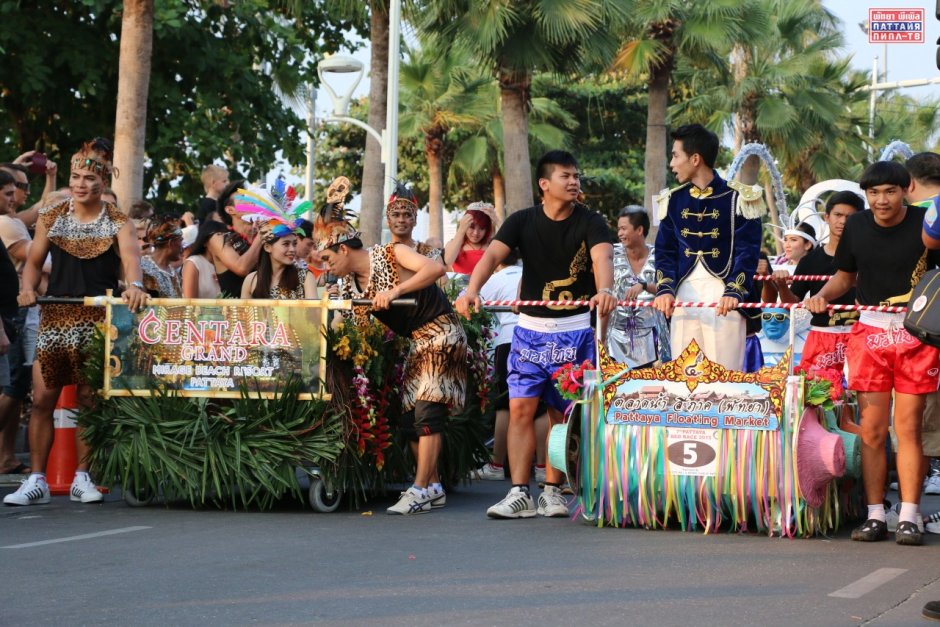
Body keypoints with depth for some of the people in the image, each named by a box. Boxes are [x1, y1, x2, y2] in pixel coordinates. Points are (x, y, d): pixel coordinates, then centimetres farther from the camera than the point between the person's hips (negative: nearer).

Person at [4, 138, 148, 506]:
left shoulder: (118, 223, 2)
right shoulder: (51, 218, 10)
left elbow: (131, 257, -15)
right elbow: (34, 262, 12)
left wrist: (134, 285, -36)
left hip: (99, 322, -2)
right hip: (55, 317, 2)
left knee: (91, 400, 2)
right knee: (42, 398, -4)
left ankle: (82, 479, 12)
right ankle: (36, 480, 0)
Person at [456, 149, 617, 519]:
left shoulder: (590, 223, -6)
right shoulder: (523, 221, -1)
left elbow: (602, 257, -25)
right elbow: (492, 255, -14)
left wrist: (605, 290, -47)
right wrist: (472, 290, -34)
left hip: (574, 330, -2)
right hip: (531, 328, 2)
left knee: (561, 413, 3)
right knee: (520, 408, -5)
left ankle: (552, 491, 13)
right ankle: (519, 494, -4)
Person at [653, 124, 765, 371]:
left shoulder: (738, 198, -2)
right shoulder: (673, 200, 13)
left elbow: (746, 251, -6)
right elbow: (665, 251, 10)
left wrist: (733, 293, -21)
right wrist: (665, 290, -8)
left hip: (723, 296, -4)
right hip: (684, 295, 5)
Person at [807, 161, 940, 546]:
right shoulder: (856, 227, 5)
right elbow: (845, 276, 17)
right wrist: (823, 295, -2)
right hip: (871, 330, 3)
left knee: (908, 428, -3)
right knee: (872, 430, 1)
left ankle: (908, 518, 0)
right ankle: (875, 516, 7)